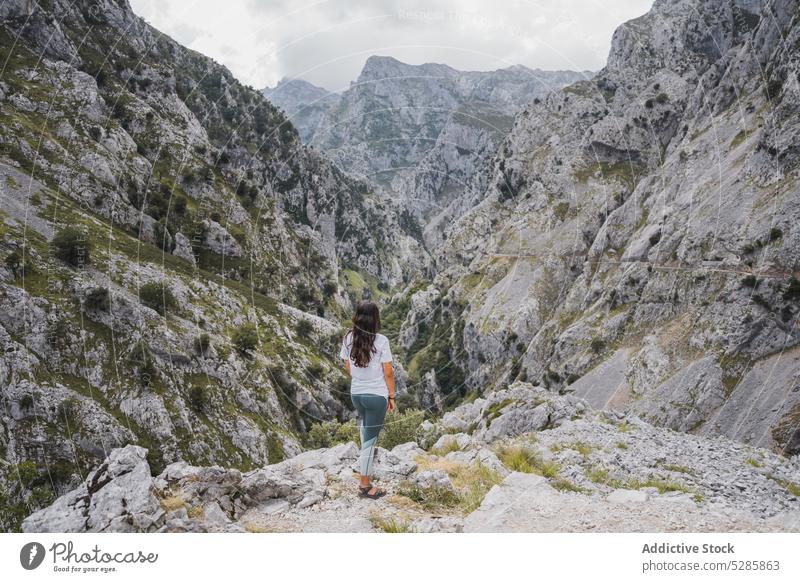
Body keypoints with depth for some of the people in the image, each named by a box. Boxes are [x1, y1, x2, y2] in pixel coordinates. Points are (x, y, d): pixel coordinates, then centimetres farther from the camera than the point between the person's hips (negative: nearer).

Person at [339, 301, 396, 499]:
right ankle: (364, 485, 14)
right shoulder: (381, 341, -17)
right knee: (370, 439, 4)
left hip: (356, 394, 5)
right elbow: (388, 373, -12)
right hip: (377, 396, -5)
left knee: (366, 433, 27)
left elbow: (348, 368, 6)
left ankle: (365, 474, 36)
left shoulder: (348, 338, -5)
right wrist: (391, 397, 0)